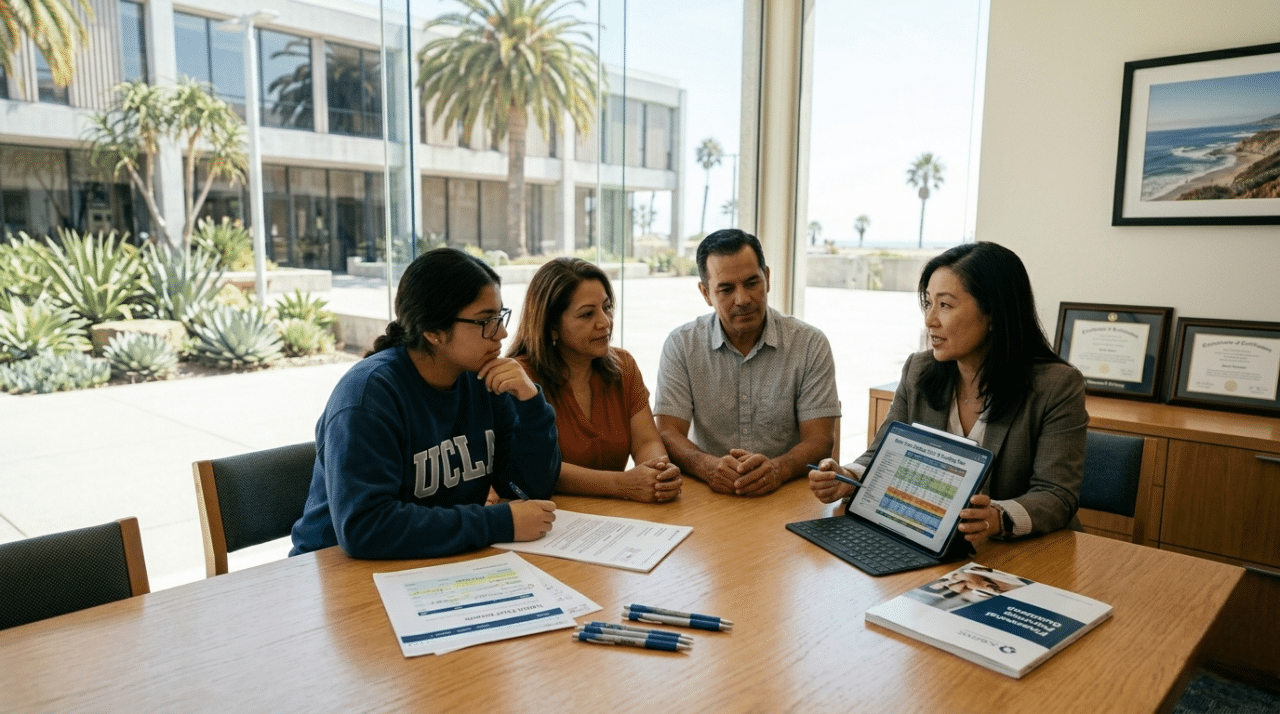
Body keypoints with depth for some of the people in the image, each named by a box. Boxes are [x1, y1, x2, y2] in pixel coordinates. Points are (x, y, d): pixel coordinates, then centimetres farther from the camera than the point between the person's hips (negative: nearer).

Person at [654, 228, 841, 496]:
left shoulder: (811, 344, 1)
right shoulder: (681, 345, 1)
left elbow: (820, 440, -5)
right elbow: (668, 434, -5)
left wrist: (778, 469, -26)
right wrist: (708, 466, -26)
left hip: (787, 494, 0)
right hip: (708, 495, 0)